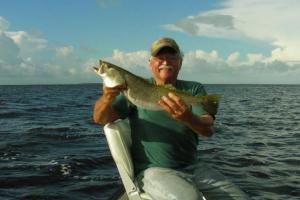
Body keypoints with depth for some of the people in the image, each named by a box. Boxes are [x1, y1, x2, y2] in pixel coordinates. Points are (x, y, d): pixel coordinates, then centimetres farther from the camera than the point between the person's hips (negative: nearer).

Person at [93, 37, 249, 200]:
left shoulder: (194, 89, 7)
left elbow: (209, 129, -10)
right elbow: (100, 118, -6)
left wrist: (187, 117, -34)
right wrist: (107, 98, -29)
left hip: (193, 168, 4)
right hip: (153, 170, -3)